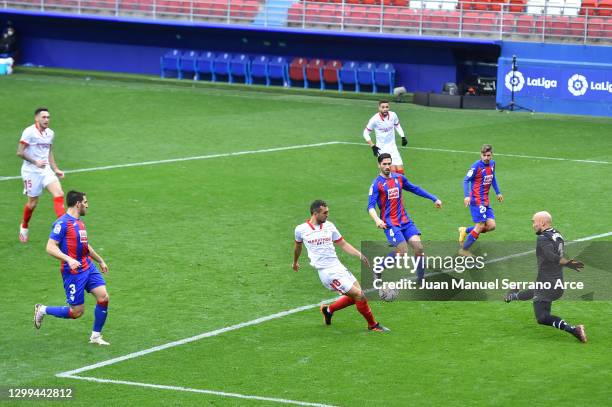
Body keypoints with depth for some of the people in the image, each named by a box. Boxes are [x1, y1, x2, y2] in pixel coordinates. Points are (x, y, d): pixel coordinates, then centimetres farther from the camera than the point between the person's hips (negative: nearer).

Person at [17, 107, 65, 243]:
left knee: (59, 193, -16)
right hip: (31, 171, -5)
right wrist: (35, 162, -22)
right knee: (33, 202, 4)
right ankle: (24, 227, 29)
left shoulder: (50, 133, 9)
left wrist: (55, 169, 14)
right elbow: (20, 152, -15)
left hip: (46, 169, 5)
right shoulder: (29, 132, -12)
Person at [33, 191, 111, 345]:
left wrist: (100, 260, 36)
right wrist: (68, 259, -31)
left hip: (88, 267, 8)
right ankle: (42, 310, 19)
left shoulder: (79, 222, 13)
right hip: (73, 272, -8)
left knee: (103, 297, -7)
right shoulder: (62, 223, -14)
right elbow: (50, 247, -20)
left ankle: (96, 336, 8)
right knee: (76, 312, -4)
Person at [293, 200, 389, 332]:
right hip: (327, 272, -6)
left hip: (338, 266, 6)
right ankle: (373, 325, 6)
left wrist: (360, 255, 0)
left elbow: (343, 244, 12)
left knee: (355, 296, 4)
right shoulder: (301, 230, -4)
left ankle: (329, 310, 28)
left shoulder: (329, 226, 6)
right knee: (359, 295, -12)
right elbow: (298, 246, 17)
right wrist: (295, 262, 32)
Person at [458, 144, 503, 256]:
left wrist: (498, 192, 26)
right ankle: (464, 250, 6)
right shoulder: (476, 166, -16)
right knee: (480, 226, -8)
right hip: (476, 200, -8)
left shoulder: (492, 164, 7)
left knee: (491, 226, 0)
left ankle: (465, 231, 18)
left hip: (485, 201, 8)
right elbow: (466, 180, -15)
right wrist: (466, 196, -27)